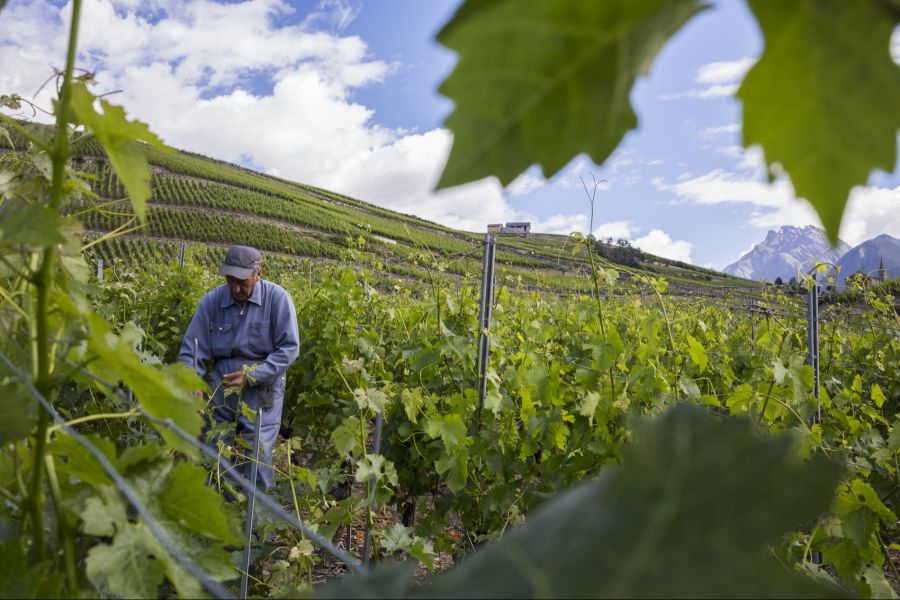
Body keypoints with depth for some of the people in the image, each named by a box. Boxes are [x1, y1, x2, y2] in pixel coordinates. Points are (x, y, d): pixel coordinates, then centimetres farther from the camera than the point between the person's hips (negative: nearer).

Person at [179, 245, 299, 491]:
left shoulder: (277, 298, -10)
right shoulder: (212, 300, -1)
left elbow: (289, 349, -10)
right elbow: (191, 348, 2)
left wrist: (251, 375, -17)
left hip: (262, 388, -3)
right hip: (219, 387, 3)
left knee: (258, 458, -4)